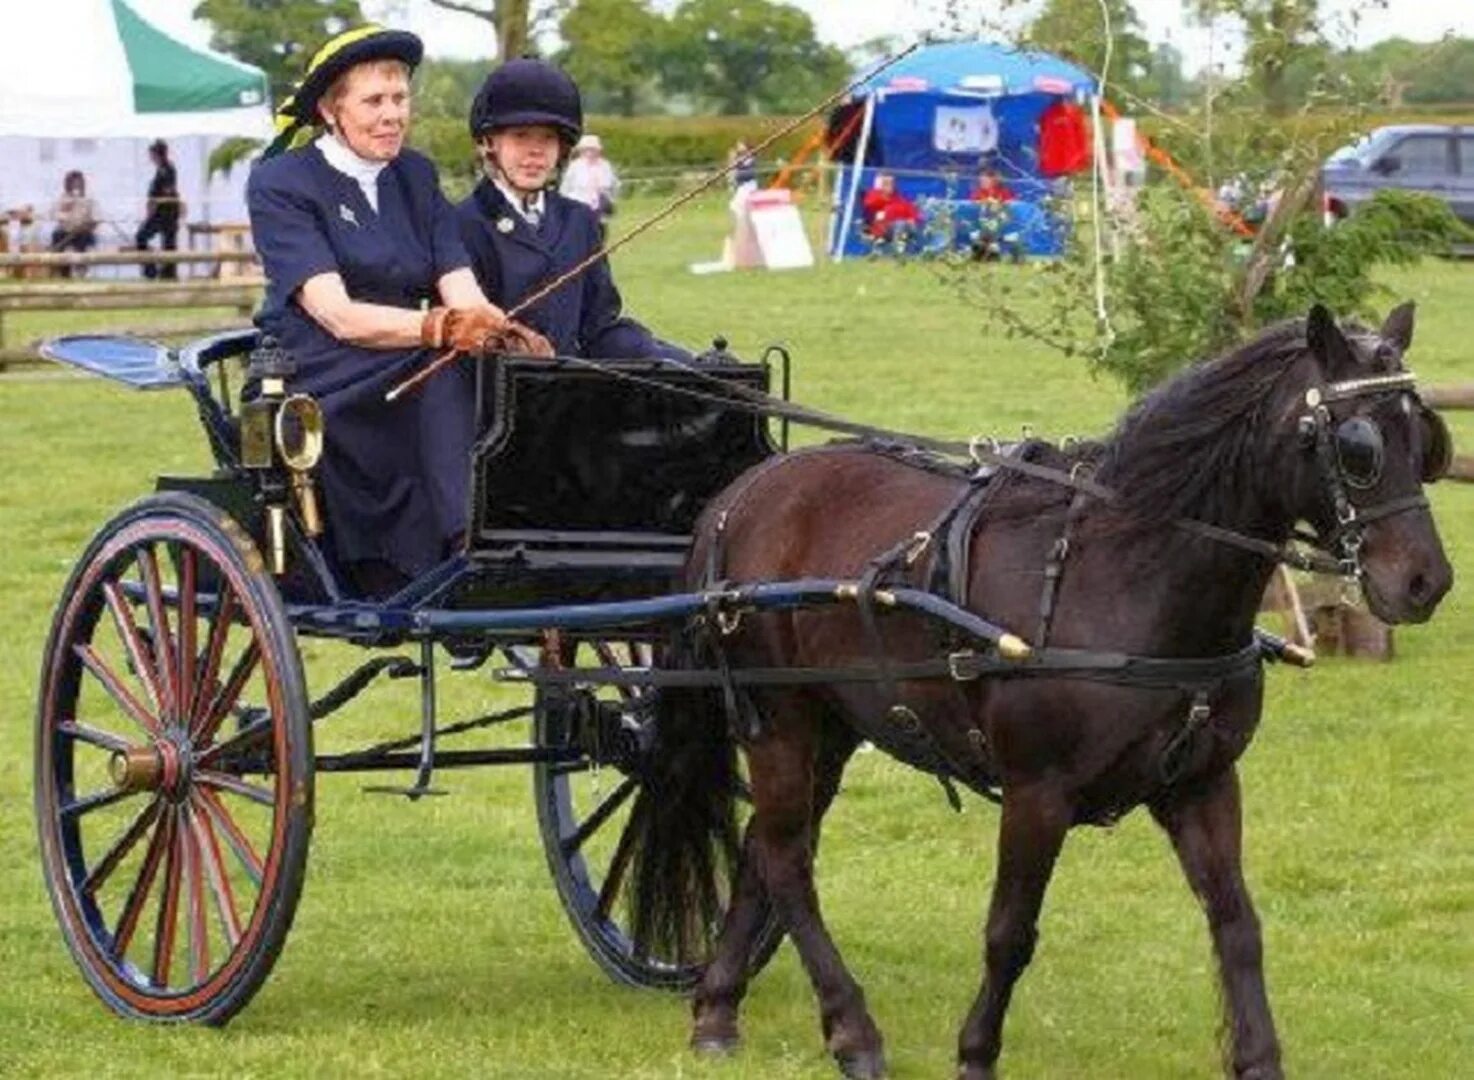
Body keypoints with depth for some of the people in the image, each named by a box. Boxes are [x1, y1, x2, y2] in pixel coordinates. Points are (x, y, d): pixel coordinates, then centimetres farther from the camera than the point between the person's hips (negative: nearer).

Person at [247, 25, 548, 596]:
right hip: (325, 393, -5)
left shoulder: (416, 178, 15)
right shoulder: (280, 185, -2)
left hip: (410, 383, 5)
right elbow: (338, 315, -14)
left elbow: (464, 295, 2)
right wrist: (440, 328, -31)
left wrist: (508, 334, -22)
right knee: (448, 381, -32)